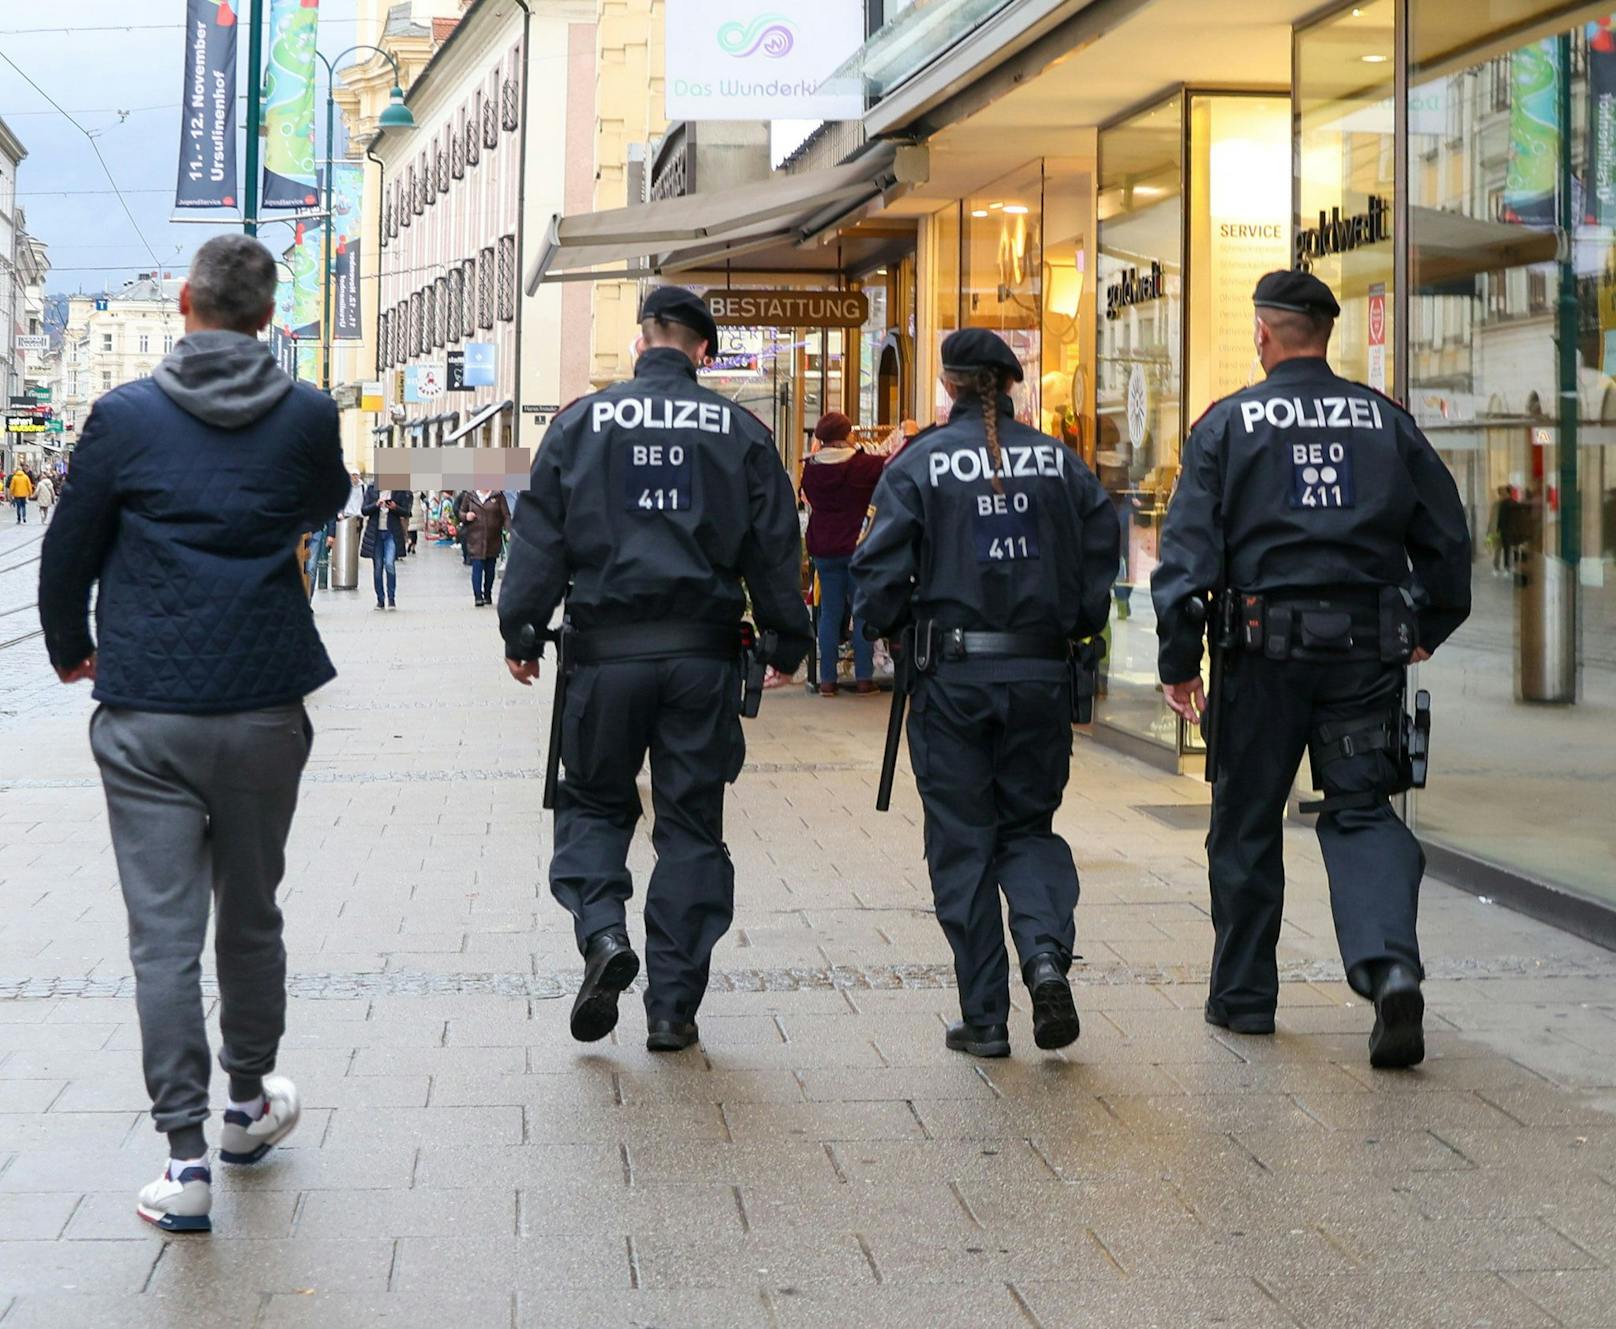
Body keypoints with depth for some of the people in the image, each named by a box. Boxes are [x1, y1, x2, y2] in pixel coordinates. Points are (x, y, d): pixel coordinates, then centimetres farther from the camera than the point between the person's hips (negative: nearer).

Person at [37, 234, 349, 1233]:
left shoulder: (125, 416, -5)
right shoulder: (308, 417, -1)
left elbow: (68, 553, 3)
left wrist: (72, 652, 21)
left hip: (146, 715, -2)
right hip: (264, 709, 2)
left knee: (164, 934, 0)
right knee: (250, 917, 18)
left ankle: (188, 1158, -3)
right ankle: (251, 1104, 34)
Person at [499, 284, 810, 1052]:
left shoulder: (584, 422, 1)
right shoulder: (740, 432, 4)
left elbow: (540, 534, 1)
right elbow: (776, 548, 5)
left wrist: (520, 631, 6)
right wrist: (786, 641, 13)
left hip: (607, 648, -1)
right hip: (703, 651, 1)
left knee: (593, 801, 15)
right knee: (692, 824, 7)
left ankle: (602, 930, -12)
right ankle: (673, 1007, 8)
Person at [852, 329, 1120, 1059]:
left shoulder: (919, 463, -5)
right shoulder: (1062, 463, 4)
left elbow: (879, 574, -8)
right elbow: (1102, 554, 2)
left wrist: (892, 622, 10)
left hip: (952, 677, -2)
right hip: (1041, 675, 2)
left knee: (962, 842, 7)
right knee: (1029, 825, 16)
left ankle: (984, 1017, 7)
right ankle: (1046, 951, -11)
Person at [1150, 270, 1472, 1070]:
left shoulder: (1227, 425, 0)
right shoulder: (1386, 421, 8)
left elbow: (1188, 550, -6)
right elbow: (1446, 535, 11)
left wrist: (1178, 660, -3)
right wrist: (1428, 631, 24)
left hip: (1267, 648, -2)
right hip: (1368, 645, 2)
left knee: (1247, 823, 11)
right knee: (1361, 811, 8)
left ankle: (1243, 996, 20)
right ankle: (1390, 966, -16)